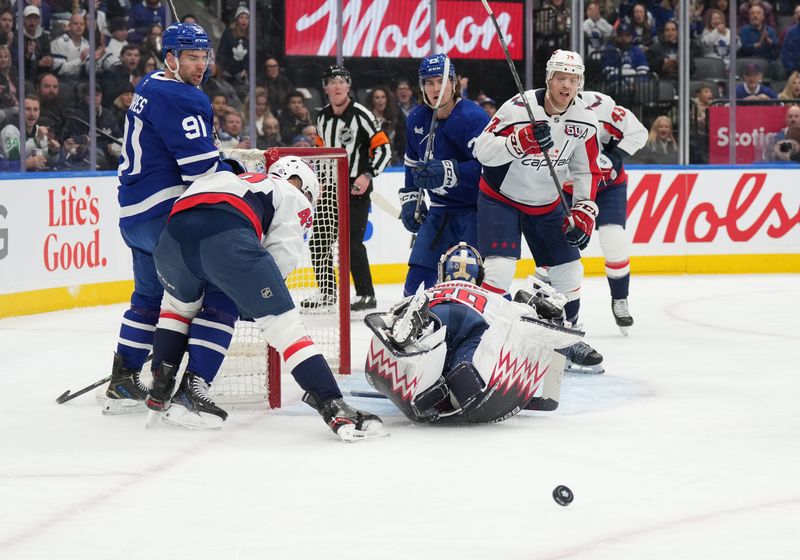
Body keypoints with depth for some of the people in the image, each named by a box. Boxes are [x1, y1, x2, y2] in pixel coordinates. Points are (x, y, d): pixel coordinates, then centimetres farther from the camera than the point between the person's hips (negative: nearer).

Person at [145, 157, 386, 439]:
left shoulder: (232, 180, 45)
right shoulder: (294, 199, 27)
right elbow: (282, 258, 13)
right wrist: (255, 299, 26)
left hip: (174, 232, 6)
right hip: (227, 237, -5)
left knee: (179, 303, 36)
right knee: (284, 323, 0)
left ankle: (161, 391, 33)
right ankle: (334, 408, -9)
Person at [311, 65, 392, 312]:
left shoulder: (361, 115, -12)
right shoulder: (323, 117, 9)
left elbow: (383, 148, -12)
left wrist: (368, 176, -21)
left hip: (356, 188, -7)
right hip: (330, 187, 7)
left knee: (352, 242, -12)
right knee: (319, 240, 7)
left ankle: (366, 295, -4)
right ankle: (327, 292, 19)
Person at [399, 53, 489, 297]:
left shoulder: (472, 117, -20)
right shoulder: (417, 119, 5)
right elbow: (413, 163, 23)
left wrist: (447, 172, -41)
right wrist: (409, 199, 16)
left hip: (477, 208, -7)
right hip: (441, 210, 7)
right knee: (418, 274, 7)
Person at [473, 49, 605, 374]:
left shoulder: (585, 121, -8)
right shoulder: (519, 109, -24)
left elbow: (587, 171, 4)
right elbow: (483, 150, -29)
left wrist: (583, 213, -5)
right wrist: (523, 140, -43)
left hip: (547, 204, 5)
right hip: (501, 198, -5)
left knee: (567, 271, 6)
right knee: (499, 268, -21)